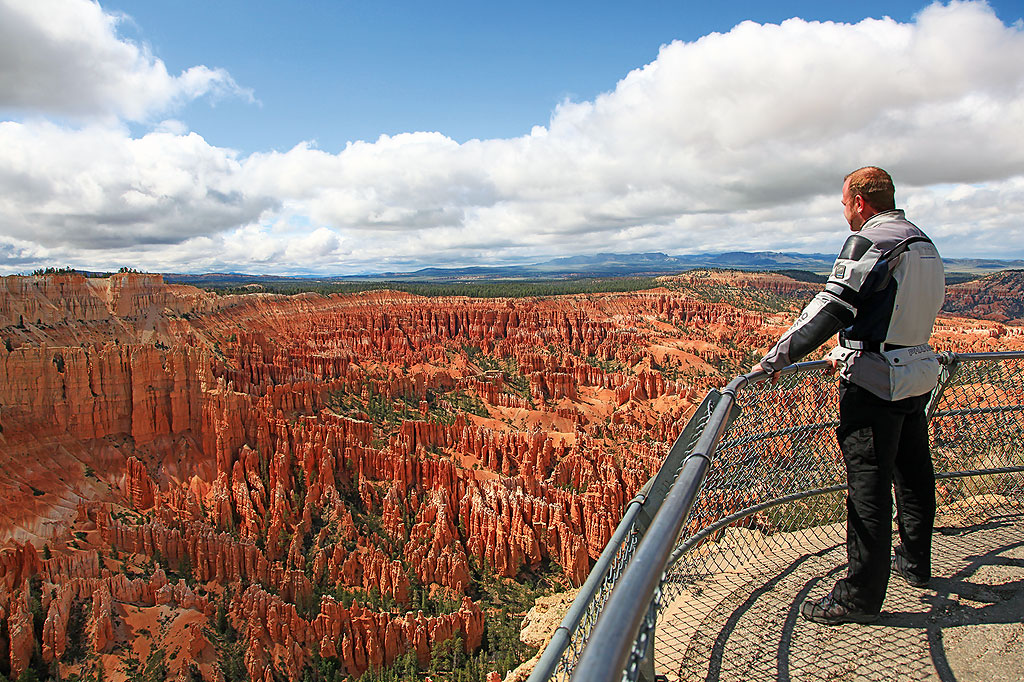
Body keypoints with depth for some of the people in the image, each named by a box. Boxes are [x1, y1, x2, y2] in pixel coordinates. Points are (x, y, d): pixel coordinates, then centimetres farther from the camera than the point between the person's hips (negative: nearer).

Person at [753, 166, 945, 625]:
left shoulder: (869, 242, -15)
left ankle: (861, 596, 5)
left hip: (876, 383, -9)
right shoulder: (924, 244, 14)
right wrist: (851, 355, 26)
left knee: (868, 487, -4)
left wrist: (776, 359, -20)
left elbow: (831, 308, -23)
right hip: (918, 371, 9)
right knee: (913, 473, 21)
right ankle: (915, 563, 38)